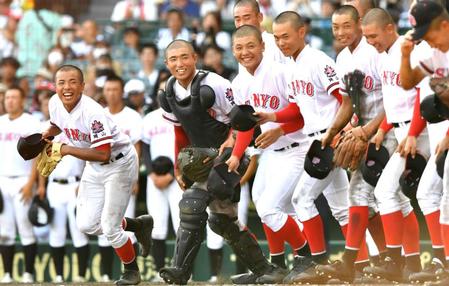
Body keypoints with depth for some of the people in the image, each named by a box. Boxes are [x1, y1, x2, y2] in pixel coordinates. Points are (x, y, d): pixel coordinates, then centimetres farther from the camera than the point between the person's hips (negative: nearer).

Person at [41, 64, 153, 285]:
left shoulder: (92, 112, -31)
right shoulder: (55, 104, -9)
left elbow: (103, 154, -34)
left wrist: (67, 150, -33)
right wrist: (48, 134, -5)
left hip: (119, 163, -8)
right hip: (94, 167, 8)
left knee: (109, 227, -8)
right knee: (86, 225, 3)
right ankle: (138, 224, 26)